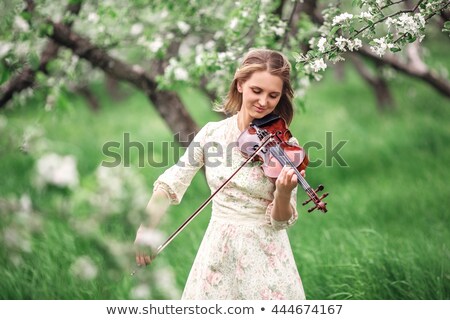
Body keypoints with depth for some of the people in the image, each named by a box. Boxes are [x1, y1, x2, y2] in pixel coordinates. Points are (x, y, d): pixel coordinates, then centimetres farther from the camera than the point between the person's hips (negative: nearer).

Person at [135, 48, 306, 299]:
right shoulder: (212, 134, 0)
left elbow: (280, 221, -8)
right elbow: (170, 184, -2)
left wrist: (283, 194, -29)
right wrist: (145, 229, -15)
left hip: (265, 255, -2)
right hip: (218, 253, 2)